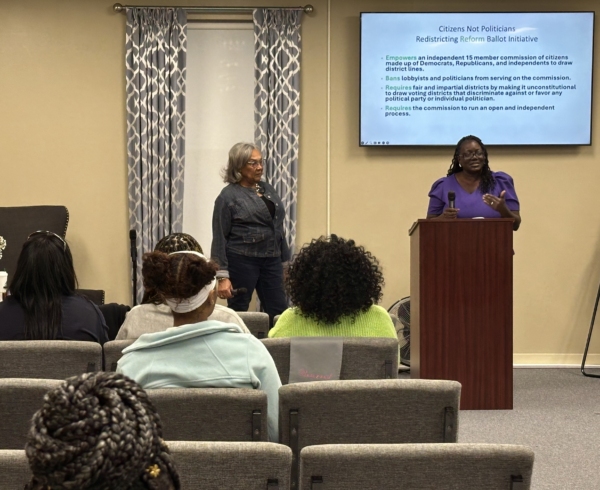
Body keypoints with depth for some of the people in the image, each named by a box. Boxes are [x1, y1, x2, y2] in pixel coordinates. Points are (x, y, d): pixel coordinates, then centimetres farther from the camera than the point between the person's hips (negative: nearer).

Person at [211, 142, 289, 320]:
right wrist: (222, 276, -14)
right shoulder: (228, 196, -6)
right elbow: (220, 238, -8)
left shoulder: (268, 189, 12)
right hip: (241, 261, -6)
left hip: (271, 260, 6)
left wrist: (285, 261, 13)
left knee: (279, 312, 2)